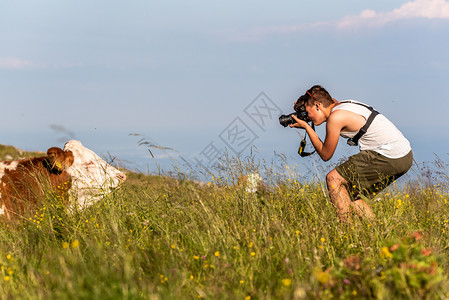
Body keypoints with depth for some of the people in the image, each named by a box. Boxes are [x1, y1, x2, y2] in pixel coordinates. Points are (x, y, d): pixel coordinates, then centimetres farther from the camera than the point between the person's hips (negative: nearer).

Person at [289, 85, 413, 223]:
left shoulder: (335, 117, -11)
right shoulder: (344, 105, 14)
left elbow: (325, 155, 0)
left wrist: (306, 127, 7)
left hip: (390, 157, -9)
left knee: (333, 179, -3)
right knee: (352, 195, 18)